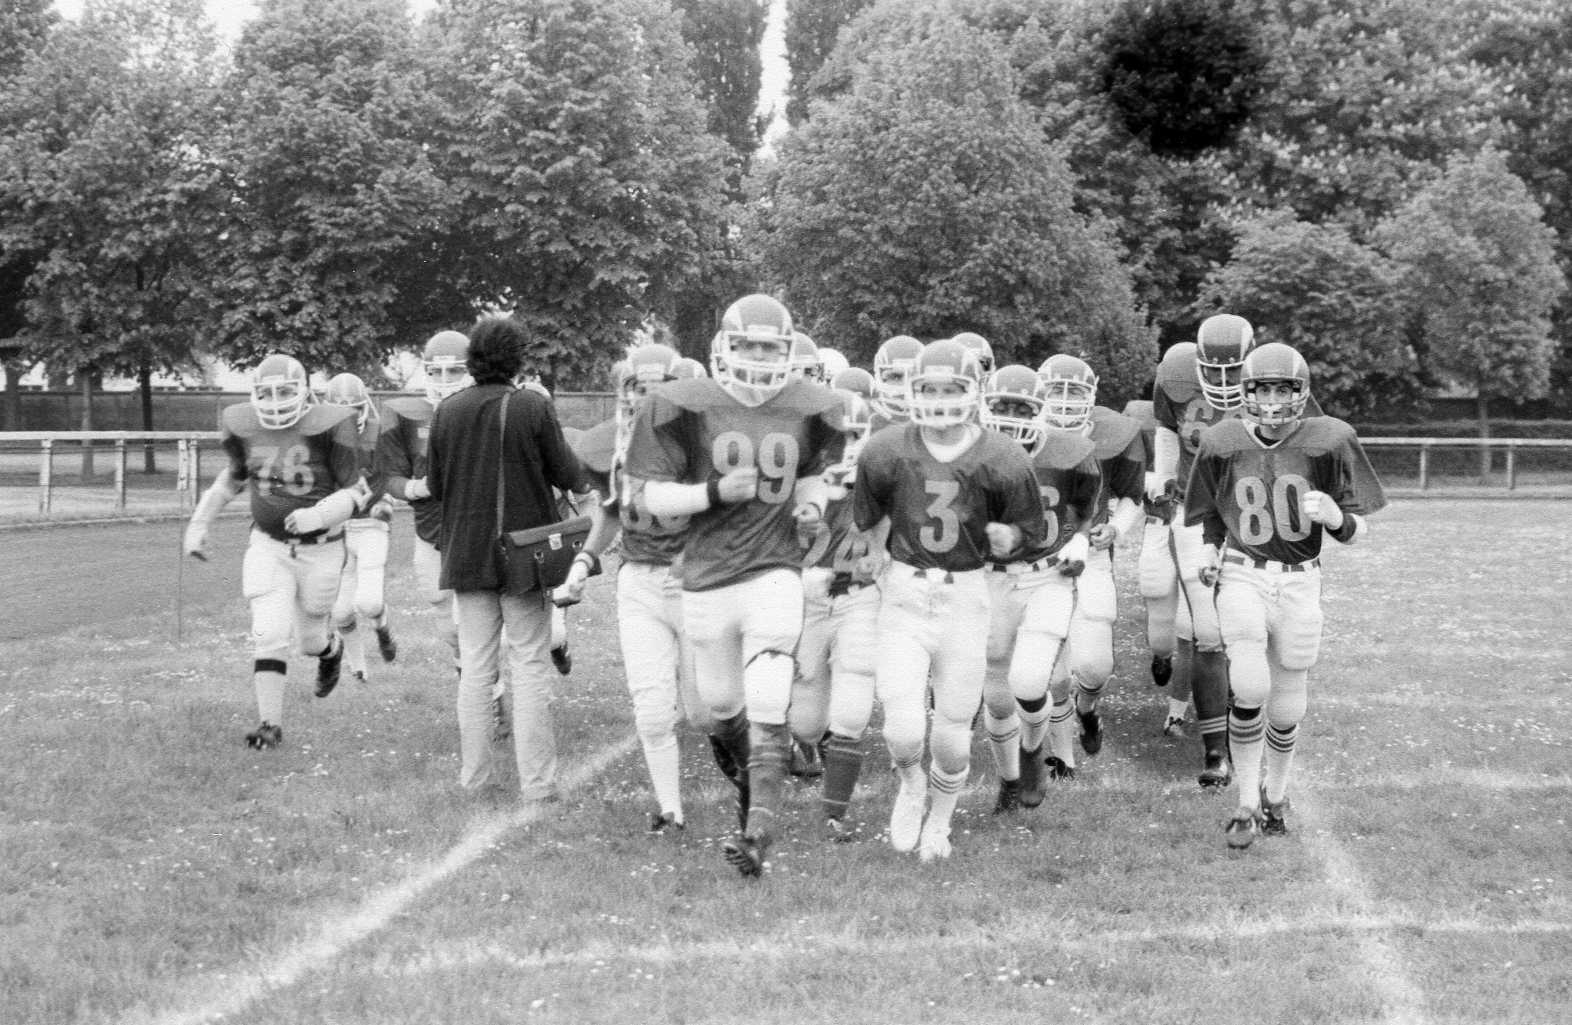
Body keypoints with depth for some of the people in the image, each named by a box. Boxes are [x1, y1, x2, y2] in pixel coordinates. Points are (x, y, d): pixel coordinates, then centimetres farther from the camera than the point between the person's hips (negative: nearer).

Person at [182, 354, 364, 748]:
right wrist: (198, 524, 13)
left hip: (320, 548, -2)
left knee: (310, 641, 12)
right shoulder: (244, 427, -5)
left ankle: (331, 649, 49)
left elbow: (354, 491, -14)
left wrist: (319, 515, -32)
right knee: (270, 634, -12)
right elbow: (233, 477, 15)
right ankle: (270, 723, -6)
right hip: (268, 544, 2)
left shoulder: (327, 427, -17)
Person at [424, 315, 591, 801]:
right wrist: (583, 480, 16)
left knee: (475, 666, 11)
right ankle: (536, 781, 3)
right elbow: (566, 473, -6)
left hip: (467, 555, 3)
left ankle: (473, 775, 15)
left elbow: (433, 484, 5)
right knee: (530, 667, 3)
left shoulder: (447, 410, -2)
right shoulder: (534, 407, -12)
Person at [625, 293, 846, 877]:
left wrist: (811, 506, -2)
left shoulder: (807, 409, 1)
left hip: (775, 572, 0)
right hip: (707, 579, 1)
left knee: (767, 713, -11)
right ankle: (753, 776, 43)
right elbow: (651, 496, -5)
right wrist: (715, 492, -20)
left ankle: (759, 831, -11)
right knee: (723, 706, 14)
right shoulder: (685, 408, -8)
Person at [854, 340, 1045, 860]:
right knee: (904, 731, -11)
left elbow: (1031, 528, 3)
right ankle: (911, 784, 26)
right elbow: (863, 521, 8)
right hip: (904, 596, 0)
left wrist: (1008, 536, -15)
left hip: (966, 597, 0)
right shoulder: (886, 452, -7)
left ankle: (938, 818, 38)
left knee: (952, 739, 7)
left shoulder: (1001, 461, -10)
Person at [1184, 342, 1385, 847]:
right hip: (1242, 576, 0)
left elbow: (1355, 533, -1)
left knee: (1288, 708, 8)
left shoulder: (1329, 441, -7)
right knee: (1251, 688, -19)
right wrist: (1209, 555, -3)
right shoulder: (1223, 443, -2)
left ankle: (1275, 796, 33)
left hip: (1300, 583, 1)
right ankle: (1247, 803, -5)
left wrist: (1334, 517, -22)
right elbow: (1208, 517, 15)